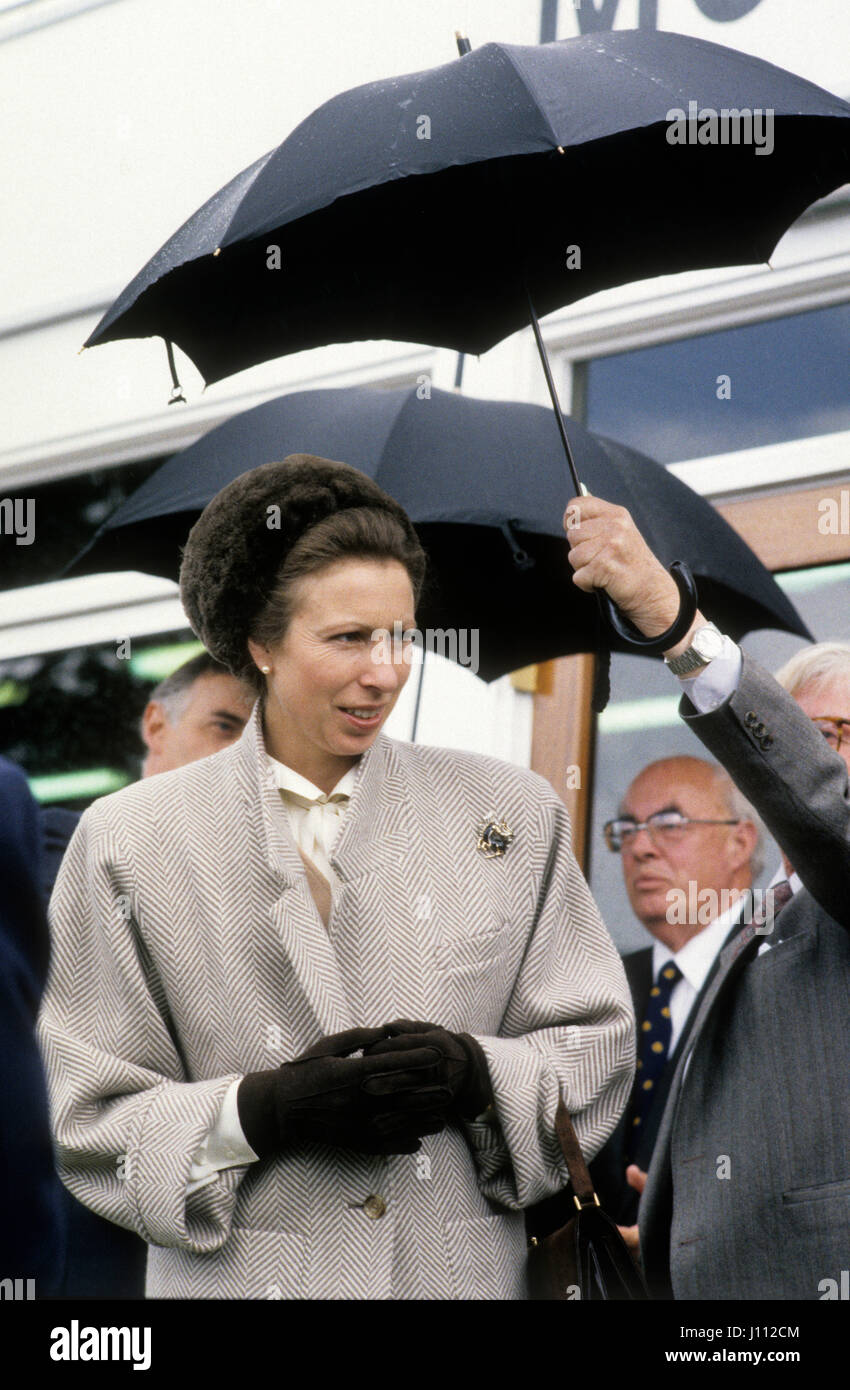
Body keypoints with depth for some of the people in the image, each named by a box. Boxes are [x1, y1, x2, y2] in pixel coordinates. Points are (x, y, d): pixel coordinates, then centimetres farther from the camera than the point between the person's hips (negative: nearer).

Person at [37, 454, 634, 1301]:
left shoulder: (511, 815, 4)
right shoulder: (133, 842, -1)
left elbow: (596, 1048, 5)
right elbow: (86, 1118, -3)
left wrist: (476, 1075, -14)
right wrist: (265, 1110, -18)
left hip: (463, 1269, 2)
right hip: (240, 1278, -1)